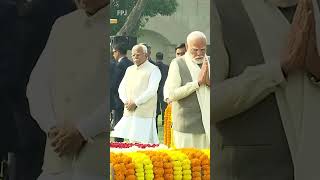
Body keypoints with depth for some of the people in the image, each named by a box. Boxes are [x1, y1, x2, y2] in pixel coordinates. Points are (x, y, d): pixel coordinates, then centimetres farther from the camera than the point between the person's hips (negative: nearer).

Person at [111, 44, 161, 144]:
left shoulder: (153, 70, -1)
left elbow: (151, 90, -12)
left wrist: (136, 103, -14)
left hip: (145, 113, -6)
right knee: (132, 141, 3)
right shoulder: (129, 69, 19)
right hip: (129, 112, 6)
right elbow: (122, 87, 14)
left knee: (143, 142, -11)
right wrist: (126, 101, -5)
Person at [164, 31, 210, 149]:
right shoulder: (178, 64, -2)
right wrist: (198, 82, -15)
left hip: (209, 126, 4)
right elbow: (171, 95, -11)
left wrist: (209, 81, -11)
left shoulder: (209, 62, 11)